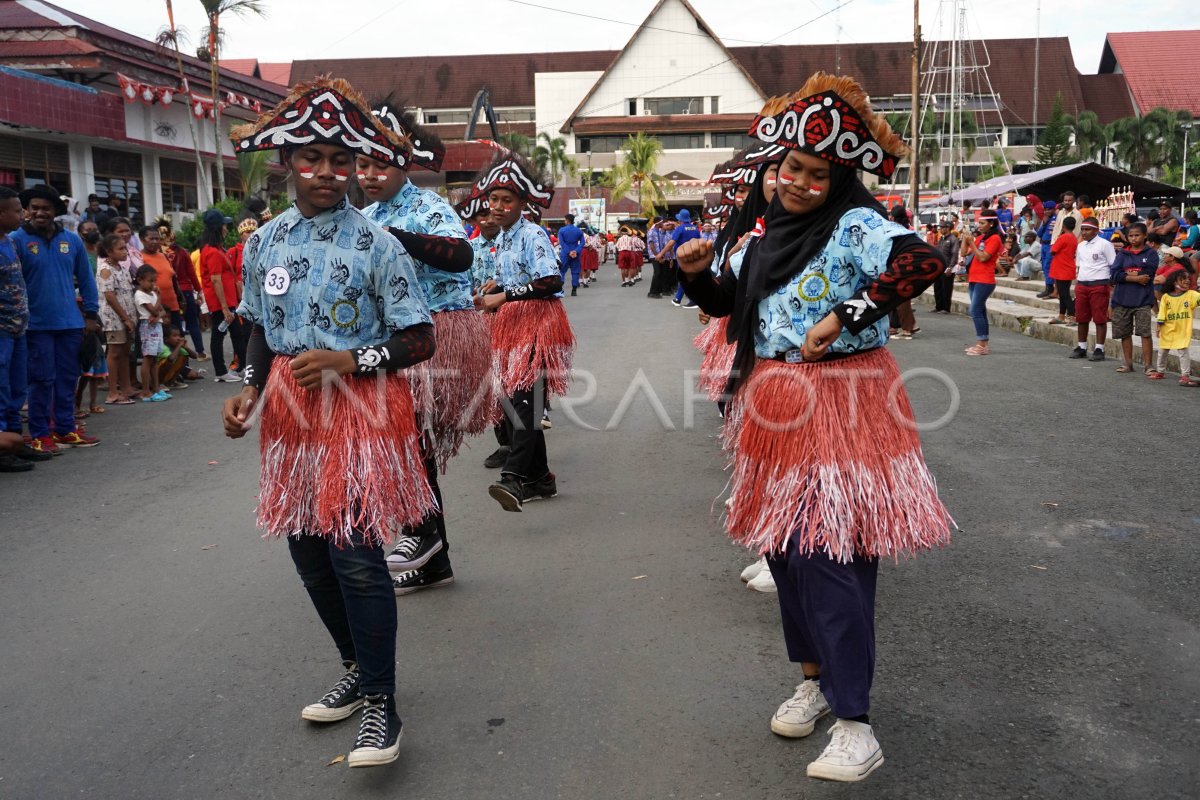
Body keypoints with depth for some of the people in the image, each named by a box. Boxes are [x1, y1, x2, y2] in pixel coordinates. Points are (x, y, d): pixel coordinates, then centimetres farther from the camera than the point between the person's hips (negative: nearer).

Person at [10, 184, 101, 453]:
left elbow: (86, 278, 12)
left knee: (68, 378, 10)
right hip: (37, 324, -4)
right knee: (42, 379, 0)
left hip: (70, 322, 4)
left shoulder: (72, 240, 6)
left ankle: (65, 429, 21)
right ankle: (40, 434, 10)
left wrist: (91, 313, 10)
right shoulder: (17, 240, -5)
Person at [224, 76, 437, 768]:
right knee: (307, 548, 12)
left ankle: (381, 703, 8)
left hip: (362, 408, -5)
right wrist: (251, 389, 0)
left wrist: (350, 360, -20)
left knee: (356, 554, -8)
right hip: (293, 411, 6)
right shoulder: (265, 242, 7)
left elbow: (420, 341, -8)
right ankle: (358, 669, 34)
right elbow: (263, 331, 16)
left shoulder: (376, 244, -8)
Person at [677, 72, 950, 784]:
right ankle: (816, 676, 33)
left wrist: (845, 316, -27)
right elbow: (732, 302, 23)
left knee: (828, 553, -10)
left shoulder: (856, 225, -11)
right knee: (784, 545, 14)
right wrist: (701, 274, 3)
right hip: (774, 407, 8)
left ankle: (855, 725, -1)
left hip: (841, 406, -8)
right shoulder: (770, 229, 11)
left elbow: (924, 260, -30)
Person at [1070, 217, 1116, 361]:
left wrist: (1112, 286, -11)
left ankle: (1099, 349, 2)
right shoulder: (1081, 246, 14)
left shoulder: (1104, 244, -5)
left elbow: (1114, 267, -5)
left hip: (1099, 286, -6)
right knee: (1081, 318, 9)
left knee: (1100, 318, -2)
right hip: (1082, 285, 6)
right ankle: (1081, 347, 19)